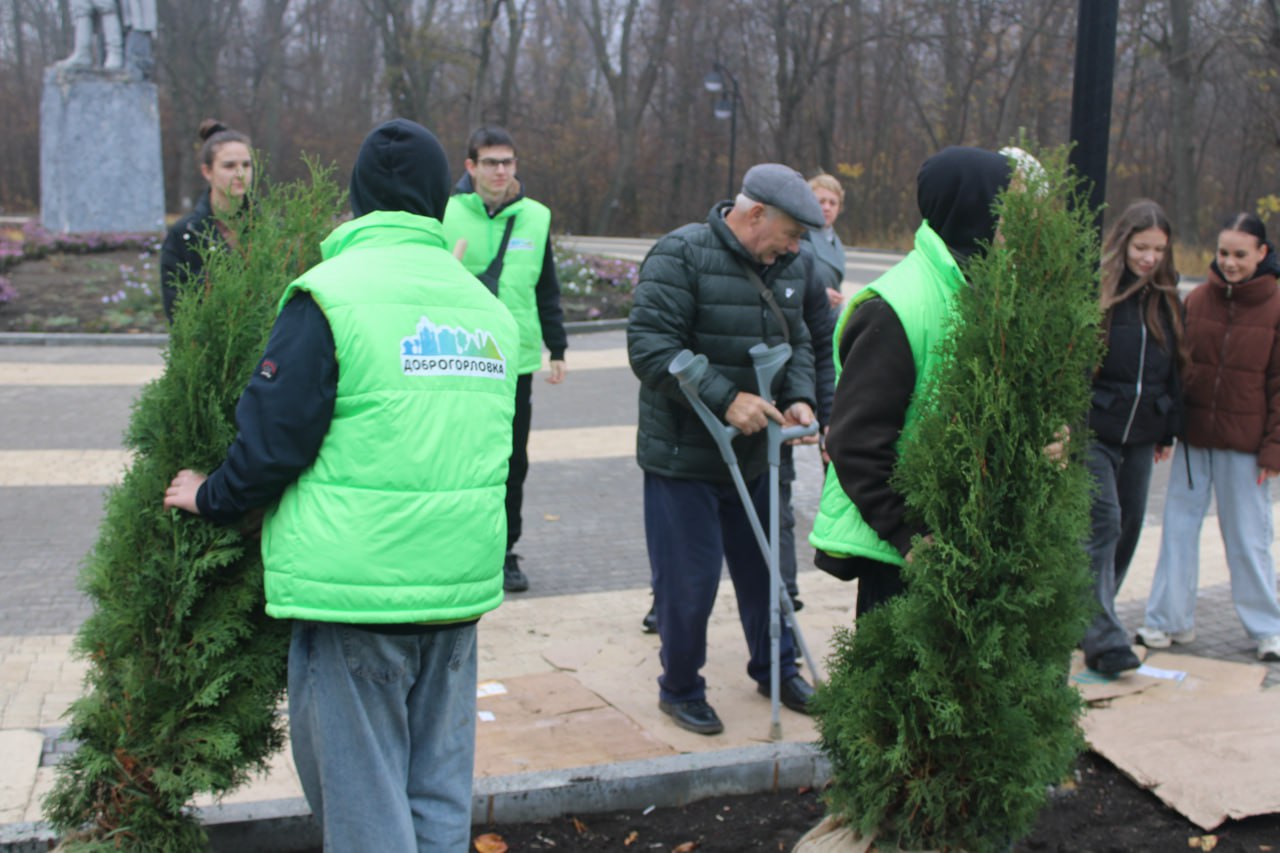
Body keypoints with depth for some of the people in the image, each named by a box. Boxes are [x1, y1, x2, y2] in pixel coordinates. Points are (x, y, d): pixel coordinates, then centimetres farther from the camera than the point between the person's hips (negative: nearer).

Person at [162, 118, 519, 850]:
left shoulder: (331, 294, -10)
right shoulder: (488, 305, 10)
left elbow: (275, 440, -11)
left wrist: (212, 498, 8)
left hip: (356, 590, -6)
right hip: (463, 582, 6)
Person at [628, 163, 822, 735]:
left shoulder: (785, 269, 8)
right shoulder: (680, 255, -16)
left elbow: (797, 343, 17)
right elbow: (650, 346, -23)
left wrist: (797, 397, -4)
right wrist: (726, 398, -27)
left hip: (753, 454, 7)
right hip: (683, 456, -7)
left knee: (765, 566, 18)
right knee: (689, 580, 0)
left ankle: (776, 670, 40)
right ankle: (680, 689, 22)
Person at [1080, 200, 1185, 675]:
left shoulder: (1167, 302, 10)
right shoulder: (1094, 293, -7)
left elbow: (1173, 369, 18)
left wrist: (1169, 430, 17)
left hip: (1140, 435, 6)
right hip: (1093, 431, -6)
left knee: (1129, 527, 9)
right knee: (1103, 523, -14)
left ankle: (1091, 620, 25)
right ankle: (1103, 639, -14)